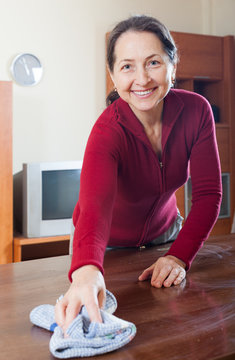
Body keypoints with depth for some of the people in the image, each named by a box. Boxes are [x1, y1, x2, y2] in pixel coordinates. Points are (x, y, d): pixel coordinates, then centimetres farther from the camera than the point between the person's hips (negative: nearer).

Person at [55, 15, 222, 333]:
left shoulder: (196, 110, -20)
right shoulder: (108, 131, -31)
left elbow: (209, 193, -19)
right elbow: (95, 203, -48)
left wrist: (180, 256, -31)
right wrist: (87, 269, -68)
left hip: (164, 233, 4)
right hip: (109, 245, -3)